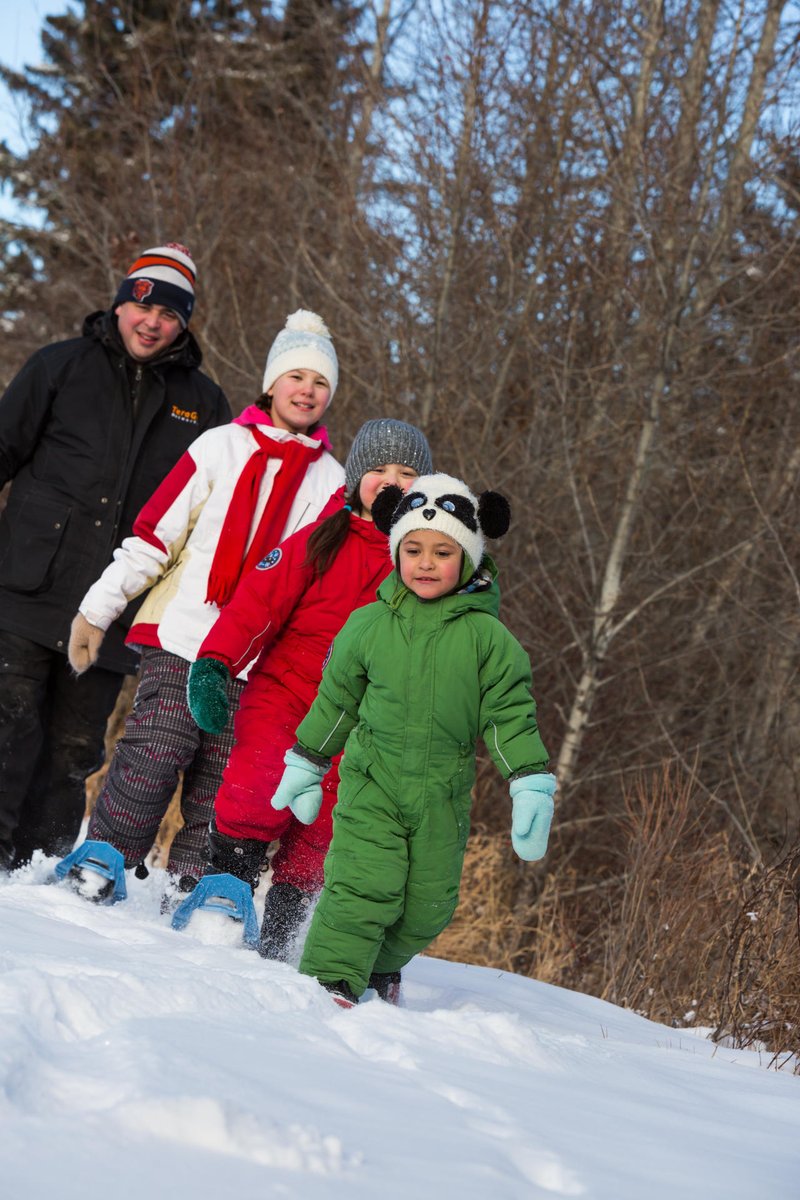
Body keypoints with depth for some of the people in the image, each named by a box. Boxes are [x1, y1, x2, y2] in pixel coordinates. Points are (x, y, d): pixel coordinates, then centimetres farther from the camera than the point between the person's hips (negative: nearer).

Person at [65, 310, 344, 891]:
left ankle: (189, 891, 8)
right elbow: (154, 532, 4)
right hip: (181, 637, -2)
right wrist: (98, 608, 1)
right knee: (153, 761, -12)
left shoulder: (333, 482, 11)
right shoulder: (222, 447, 6)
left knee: (219, 788, 0)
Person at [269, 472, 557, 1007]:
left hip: (443, 797, 1)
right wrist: (305, 765, 19)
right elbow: (335, 699, 13)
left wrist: (532, 786, -7)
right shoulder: (369, 625, 1)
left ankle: (381, 968, 34)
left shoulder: (487, 637, -2)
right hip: (370, 783, -1)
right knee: (362, 887, -16)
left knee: (428, 906, 8)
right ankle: (332, 981, -7)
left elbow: (510, 716, 0)